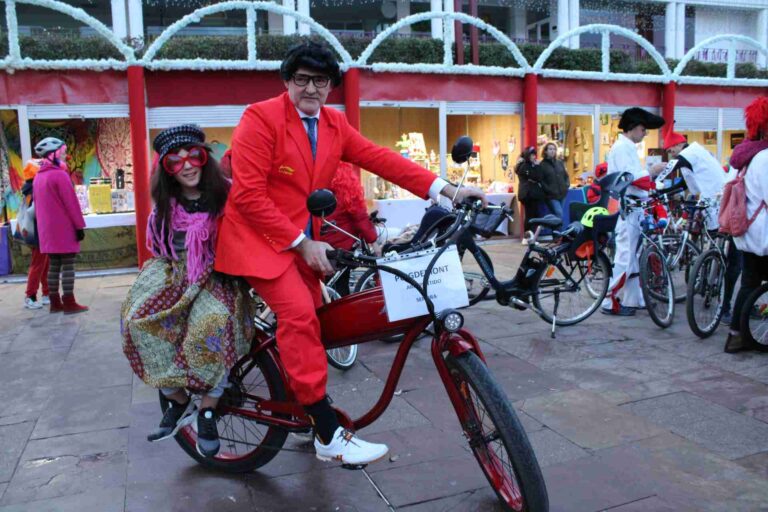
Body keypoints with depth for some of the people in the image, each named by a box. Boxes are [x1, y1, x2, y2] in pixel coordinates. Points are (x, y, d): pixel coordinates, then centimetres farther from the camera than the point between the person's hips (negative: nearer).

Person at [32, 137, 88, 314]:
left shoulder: (38, 177, 14)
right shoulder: (60, 175, -13)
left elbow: (38, 204, 17)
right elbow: (71, 203, -15)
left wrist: (43, 225, 20)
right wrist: (80, 226, -10)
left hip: (47, 230, 8)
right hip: (64, 229, -8)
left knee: (54, 266, 11)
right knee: (68, 266, -5)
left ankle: (55, 303, 14)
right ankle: (69, 304, -4)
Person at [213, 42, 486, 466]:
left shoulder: (334, 124, 7)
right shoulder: (261, 118, -12)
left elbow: (380, 159, -2)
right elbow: (248, 195, -17)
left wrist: (446, 189, -13)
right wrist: (302, 243, -18)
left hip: (304, 240, 7)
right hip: (261, 238, -7)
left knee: (308, 320, 10)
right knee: (300, 314, -23)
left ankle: (304, 411, 33)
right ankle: (329, 436, -18)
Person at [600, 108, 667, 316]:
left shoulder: (628, 148, 19)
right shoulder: (622, 147, -12)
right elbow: (633, 178, -20)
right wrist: (652, 171, -8)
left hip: (634, 209, 10)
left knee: (634, 257, 13)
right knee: (625, 257, -8)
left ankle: (633, 299, 20)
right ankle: (610, 302, -2)